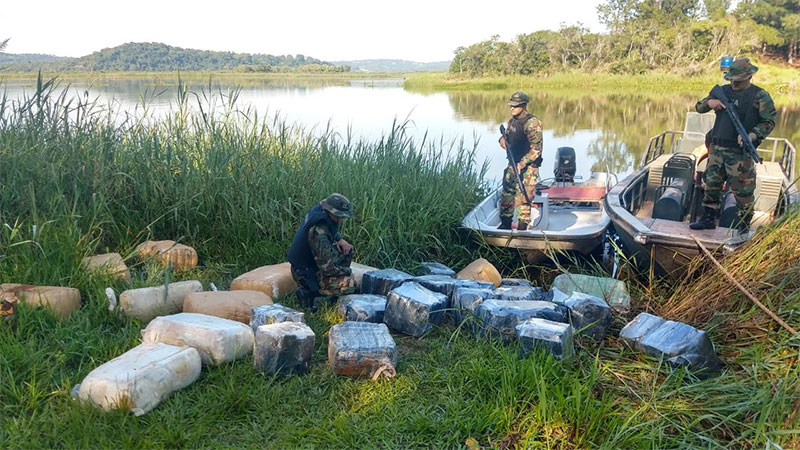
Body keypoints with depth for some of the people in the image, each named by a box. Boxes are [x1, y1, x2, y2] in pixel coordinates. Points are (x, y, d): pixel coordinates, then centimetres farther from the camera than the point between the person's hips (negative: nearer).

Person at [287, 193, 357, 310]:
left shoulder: (318, 210, -7)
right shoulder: (319, 233, -33)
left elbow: (333, 230, 18)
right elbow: (327, 268, -29)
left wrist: (340, 239, -1)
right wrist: (347, 271, -12)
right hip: (306, 275, -9)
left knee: (347, 251, 10)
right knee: (350, 285, -17)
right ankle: (310, 295, -7)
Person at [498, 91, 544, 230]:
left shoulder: (532, 123, -18)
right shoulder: (513, 120, 8)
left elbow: (536, 149, -19)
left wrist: (521, 164, -25)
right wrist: (503, 139, 0)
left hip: (528, 168, -8)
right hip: (513, 164, 8)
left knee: (522, 199, -6)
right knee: (507, 194, 14)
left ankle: (522, 229, 5)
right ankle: (505, 225, 28)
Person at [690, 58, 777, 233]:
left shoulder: (760, 96, -4)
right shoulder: (723, 91, 10)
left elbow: (769, 122, -6)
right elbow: (699, 107, 14)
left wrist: (751, 136, -20)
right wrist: (709, 102, -8)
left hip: (740, 152, -5)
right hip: (716, 148, 5)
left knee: (742, 191, -1)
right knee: (711, 184, 12)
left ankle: (744, 227, 10)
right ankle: (708, 219, 24)